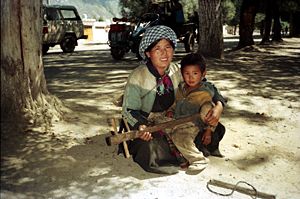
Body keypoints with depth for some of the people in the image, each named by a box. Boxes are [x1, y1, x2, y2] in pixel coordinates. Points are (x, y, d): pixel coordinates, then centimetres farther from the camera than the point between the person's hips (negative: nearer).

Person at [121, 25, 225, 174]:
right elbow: (129, 110, -16)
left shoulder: (177, 71, -6)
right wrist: (141, 126, -37)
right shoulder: (138, 77, -19)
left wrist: (218, 105, -19)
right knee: (157, 159, -27)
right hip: (145, 124, -4)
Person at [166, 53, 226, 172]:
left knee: (180, 137, -31)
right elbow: (176, 102, 25)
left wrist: (209, 130, -17)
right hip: (177, 121, 8)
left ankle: (199, 160, -19)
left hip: (192, 125, -8)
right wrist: (171, 110, 6)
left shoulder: (204, 93, -11)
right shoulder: (181, 88, 10)